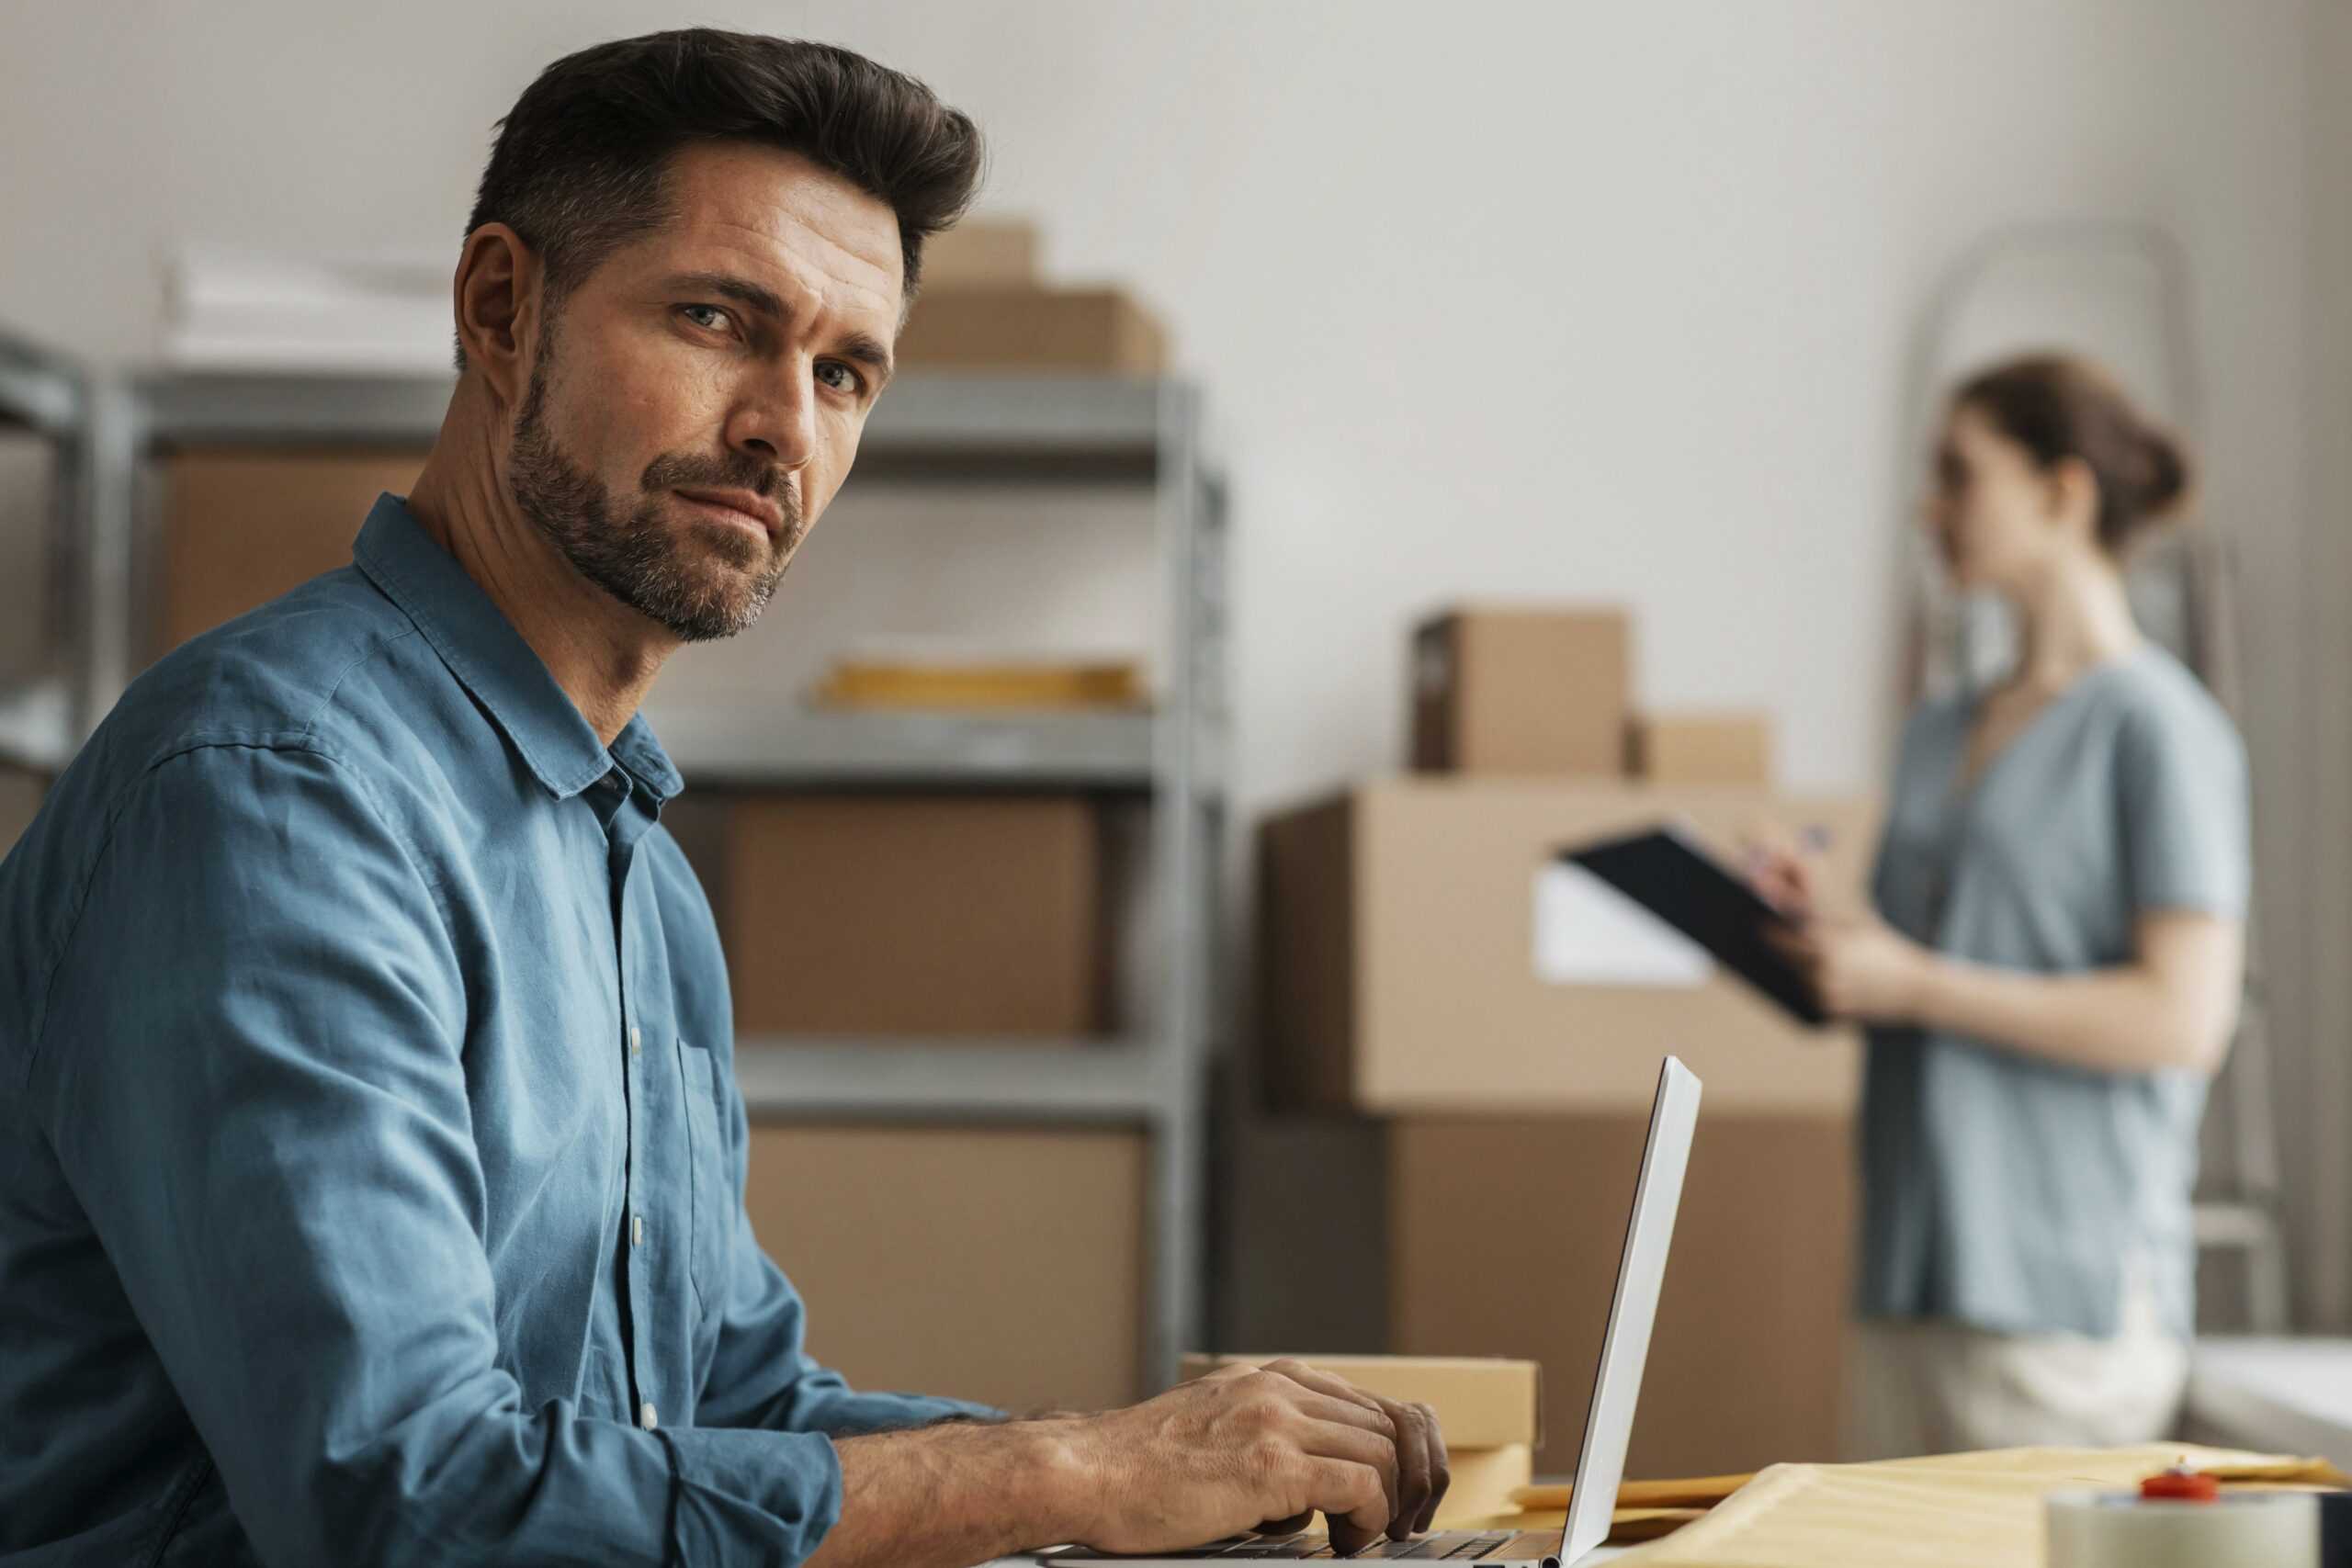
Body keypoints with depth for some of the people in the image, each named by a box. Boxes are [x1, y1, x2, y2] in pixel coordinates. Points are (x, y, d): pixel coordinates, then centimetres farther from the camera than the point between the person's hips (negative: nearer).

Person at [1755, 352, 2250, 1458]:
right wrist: (1820, 933, 3)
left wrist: (1916, 984, -14)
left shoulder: (2157, 728, -6)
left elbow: (2186, 1016, -15)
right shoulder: (1938, 735, 17)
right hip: (1914, 1277, 7)